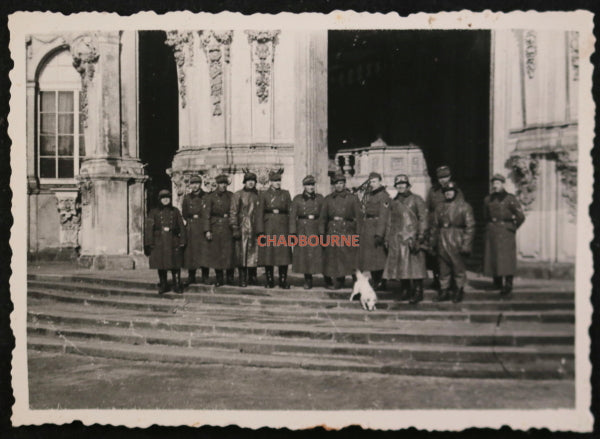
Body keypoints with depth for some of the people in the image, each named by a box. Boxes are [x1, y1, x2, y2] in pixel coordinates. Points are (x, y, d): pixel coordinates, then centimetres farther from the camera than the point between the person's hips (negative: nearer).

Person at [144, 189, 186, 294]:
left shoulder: (175, 211, 9)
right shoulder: (154, 212, 5)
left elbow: (181, 226, 7)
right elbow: (148, 228, 0)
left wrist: (182, 241, 0)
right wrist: (148, 243, -7)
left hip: (173, 241, 0)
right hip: (159, 242, 0)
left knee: (175, 265, -2)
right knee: (161, 265, 5)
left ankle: (177, 285, 6)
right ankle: (163, 285, 17)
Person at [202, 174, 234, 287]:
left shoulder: (231, 196, 7)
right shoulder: (211, 197, 3)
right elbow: (207, 214, 0)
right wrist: (207, 230, -7)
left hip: (228, 228, 1)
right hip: (215, 228, 0)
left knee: (229, 253, -3)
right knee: (216, 253, 2)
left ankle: (230, 278, 9)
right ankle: (219, 279, 13)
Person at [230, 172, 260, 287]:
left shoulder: (258, 195, 12)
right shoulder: (237, 195, 2)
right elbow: (233, 213, -1)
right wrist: (235, 228, -9)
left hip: (255, 229, 3)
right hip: (242, 229, -3)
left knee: (254, 253, 4)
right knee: (241, 254, -2)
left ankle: (252, 278, 16)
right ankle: (242, 280, 5)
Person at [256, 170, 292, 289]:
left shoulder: (286, 194, 11)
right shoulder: (263, 194, 5)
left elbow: (291, 211, 7)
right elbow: (259, 213, 0)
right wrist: (260, 230, -8)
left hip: (283, 228, 1)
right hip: (268, 228, -1)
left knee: (284, 254, -1)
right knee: (268, 253, 1)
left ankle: (283, 280, 9)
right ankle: (270, 281, 12)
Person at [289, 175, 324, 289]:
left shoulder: (320, 198, 7)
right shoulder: (297, 199, 5)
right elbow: (292, 216, 1)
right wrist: (293, 232, -7)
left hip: (317, 230, 0)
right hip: (303, 230, 0)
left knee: (318, 254, -5)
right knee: (304, 255, 3)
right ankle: (308, 281, 17)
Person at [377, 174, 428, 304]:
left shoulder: (416, 200, 4)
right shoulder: (392, 202, 15)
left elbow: (423, 218, -3)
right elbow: (384, 219, 15)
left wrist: (420, 236, -12)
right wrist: (380, 235, 10)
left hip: (412, 238, -4)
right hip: (396, 239, 4)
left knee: (415, 264, -5)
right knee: (400, 265, 5)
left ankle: (417, 292, 1)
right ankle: (405, 290, 15)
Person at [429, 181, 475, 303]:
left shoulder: (464, 206, -2)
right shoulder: (440, 207, 12)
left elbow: (470, 226, -6)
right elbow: (435, 226, 15)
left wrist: (466, 245, -12)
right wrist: (433, 242, 10)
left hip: (456, 242, -4)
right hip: (442, 242, 4)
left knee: (458, 268, 5)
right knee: (443, 269, 8)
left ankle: (458, 292, 18)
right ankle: (444, 291, 18)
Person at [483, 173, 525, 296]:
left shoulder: (510, 199, -5)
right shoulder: (488, 200, 7)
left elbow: (521, 216, -4)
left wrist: (513, 227, 4)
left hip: (506, 233, -4)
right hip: (492, 233, 4)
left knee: (507, 258, -5)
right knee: (493, 257, 7)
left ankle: (508, 285, 1)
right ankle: (497, 283, 23)